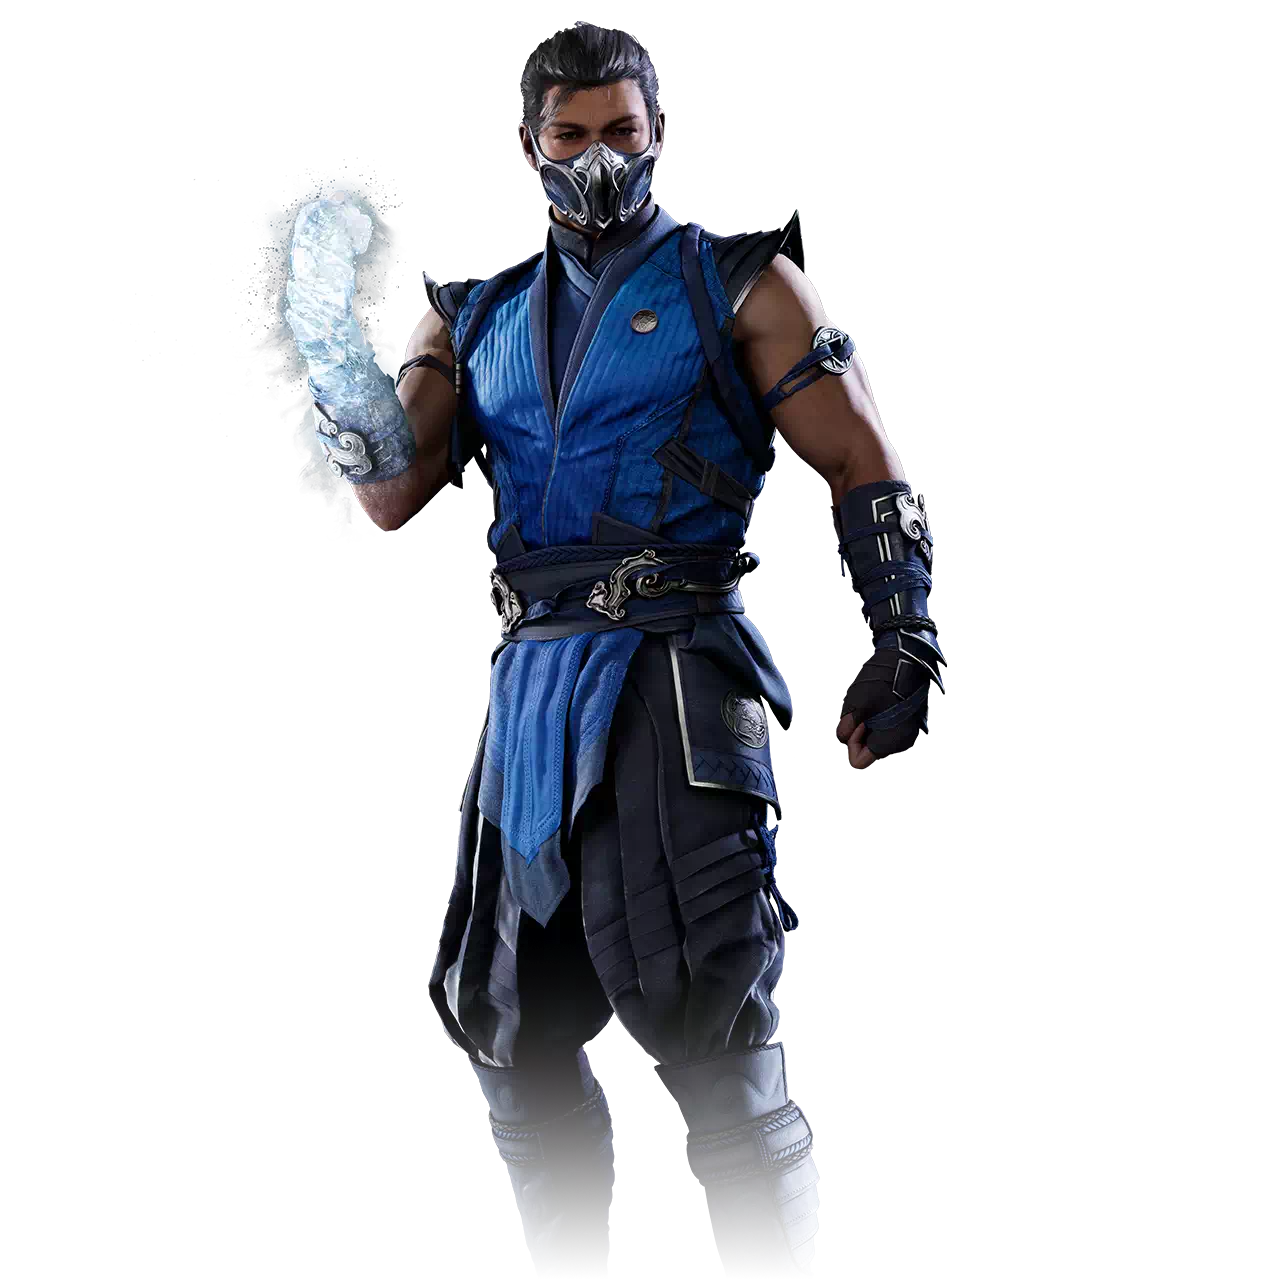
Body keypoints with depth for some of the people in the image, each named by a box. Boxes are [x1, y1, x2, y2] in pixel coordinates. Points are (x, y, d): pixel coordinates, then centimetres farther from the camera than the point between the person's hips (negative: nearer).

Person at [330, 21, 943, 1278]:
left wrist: (904, 642, -9)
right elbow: (393, 496, 8)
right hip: (530, 687, 6)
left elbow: (867, 472, 2)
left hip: (670, 671, -6)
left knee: (711, 1032, -12)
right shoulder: (482, 316, 18)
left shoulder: (735, 282, 5)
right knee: (512, 1033, 12)